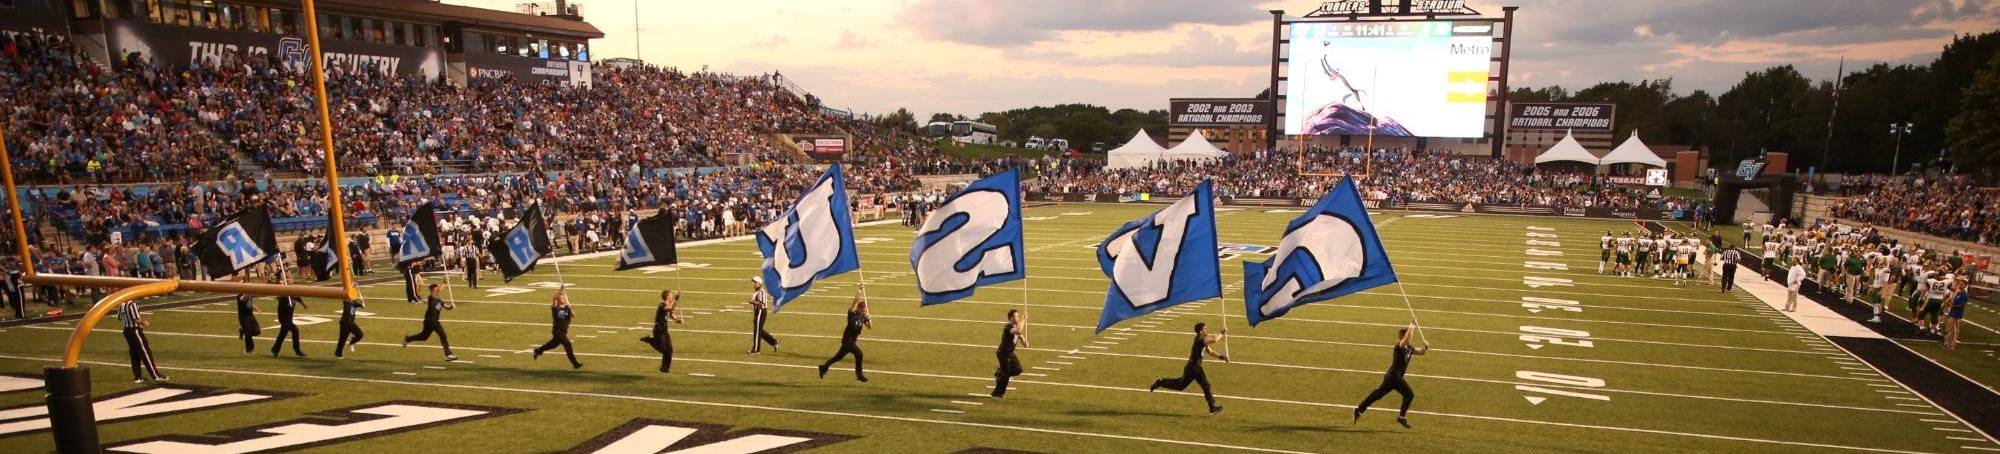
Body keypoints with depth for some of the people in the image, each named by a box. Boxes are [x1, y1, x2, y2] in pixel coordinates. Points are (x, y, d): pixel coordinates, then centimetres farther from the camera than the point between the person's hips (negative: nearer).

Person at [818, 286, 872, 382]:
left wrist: (870, 323, -20)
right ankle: (859, 375, -7)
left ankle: (824, 367, 35)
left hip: (853, 340, 7)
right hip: (847, 339, -7)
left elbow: (869, 327, 1)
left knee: (839, 356, 17)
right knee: (859, 353, -18)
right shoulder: (852, 313, -15)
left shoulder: (863, 316, 2)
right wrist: (860, 291, -30)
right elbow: (855, 301, -29)